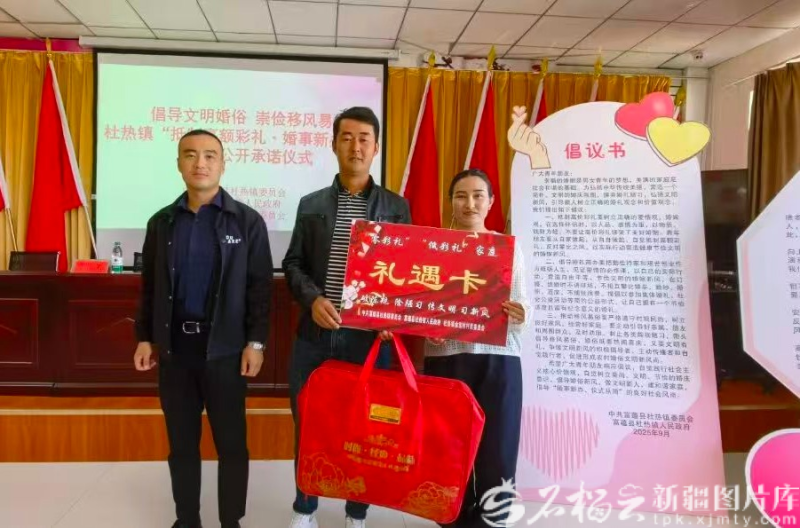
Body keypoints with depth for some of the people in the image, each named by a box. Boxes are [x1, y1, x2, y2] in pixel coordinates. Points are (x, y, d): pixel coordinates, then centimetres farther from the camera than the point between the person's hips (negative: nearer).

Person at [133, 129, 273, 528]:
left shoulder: (247, 221, -2)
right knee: (181, 442, 13)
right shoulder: (161, 222, 8)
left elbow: (260, 286, -4)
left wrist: (255, 342, -9)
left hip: (225, 349, -3)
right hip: (174, 346, 3)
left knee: (231, 442, 6)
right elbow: (150, 286, 11)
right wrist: (145, 337, 6)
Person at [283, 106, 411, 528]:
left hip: (370, 335, -1)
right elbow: (293, 263, 7)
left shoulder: (396, 207, 5)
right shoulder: (311, 205, 8)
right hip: (315, 334, 1)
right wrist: (313, 299, -12)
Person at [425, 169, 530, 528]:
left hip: (498, 361, 0)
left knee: (496, 451, 2)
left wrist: (520, 316, -18)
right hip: (445, 359, 0)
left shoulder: (509, 247, 6)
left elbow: (522, 308, 4)